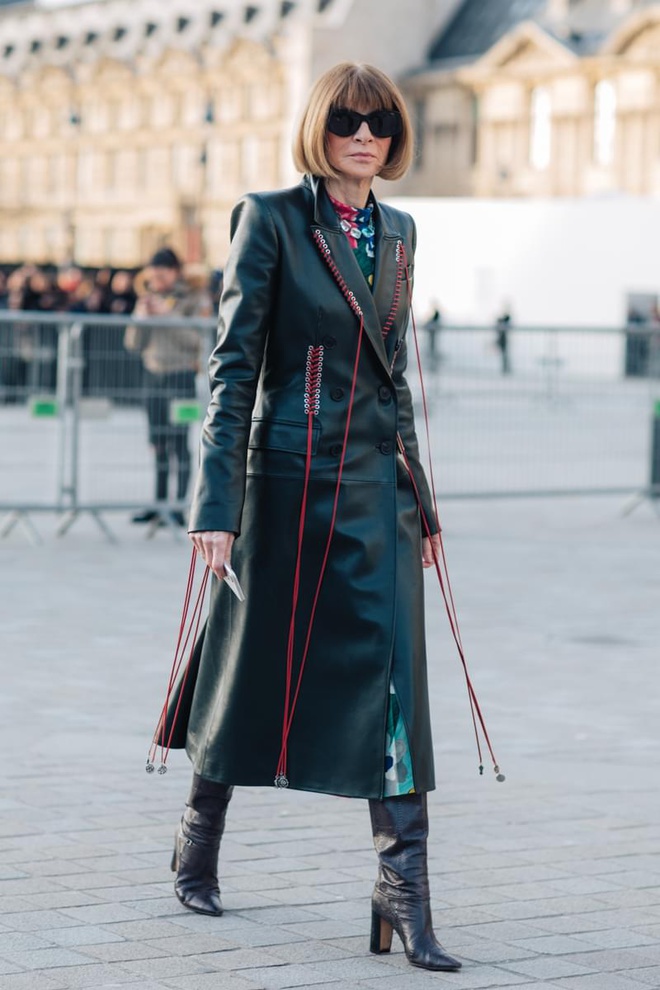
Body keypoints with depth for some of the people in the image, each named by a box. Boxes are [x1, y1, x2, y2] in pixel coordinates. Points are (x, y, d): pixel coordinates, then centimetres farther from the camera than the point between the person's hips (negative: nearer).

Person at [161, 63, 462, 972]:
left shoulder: (398, 233, 12)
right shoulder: (271, 219, -6)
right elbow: (233, 364, -9)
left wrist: (421, 502, 18)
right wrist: (216, 503, -16)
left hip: (379, 485, 5)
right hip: (290, 477, -5)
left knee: (395, 679, -4)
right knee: (253, 667, 8)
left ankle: (404, 894, -2)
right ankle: (199, 842, 32)